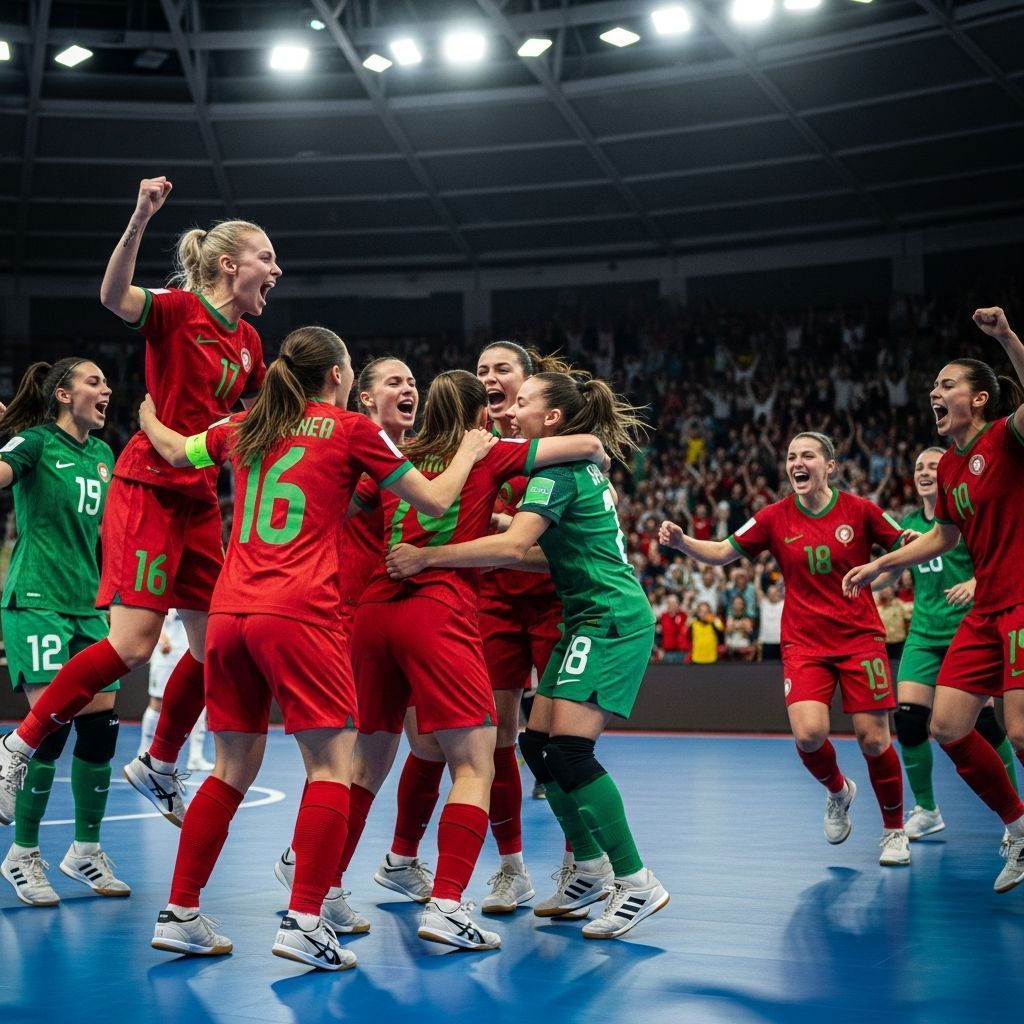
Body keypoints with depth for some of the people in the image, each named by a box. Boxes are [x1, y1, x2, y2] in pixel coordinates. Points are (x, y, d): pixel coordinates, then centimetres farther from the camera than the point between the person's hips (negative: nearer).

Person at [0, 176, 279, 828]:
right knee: (133, 644, -13)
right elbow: (115, 297, -31)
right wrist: (140, 220, -42)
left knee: (213, 645, 7)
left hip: (200, 499, 8)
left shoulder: (248, 341, 12)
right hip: (148, 487, -8)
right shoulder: (179, 310, -9)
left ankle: (160, 767, 25)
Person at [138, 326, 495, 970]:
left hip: (229, 613, 6)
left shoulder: (246, 428, 16)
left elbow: (175, 451, 35)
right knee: (331, 765, -1)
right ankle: (304, 922, -11)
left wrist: (148, 415, 56)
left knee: (234, 769, 14)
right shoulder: (351, 429, 1)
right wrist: (469, 451, 24)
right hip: (299, 613, -6)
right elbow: (435, 502, 6)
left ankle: (180, 915, 15)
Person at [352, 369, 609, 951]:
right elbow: (587, 444, 8)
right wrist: (600, 463, 30)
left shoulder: (403, 461, 20)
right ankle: (445, 906, -17)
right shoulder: (490, 454, 10)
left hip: (375, 609, 6)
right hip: (438, 613, -6)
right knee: (475, 766, -5)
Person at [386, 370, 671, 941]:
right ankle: (588, 871, 19)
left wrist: (426, 557, -26)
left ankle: (637, 883, -10)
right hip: (591, 620, 10)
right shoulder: (583, 466, 14)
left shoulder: (558, 471, -15)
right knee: (539, 744, 8)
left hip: (612, 620, -10)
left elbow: (513, 548, -28)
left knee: (569, 749, -17)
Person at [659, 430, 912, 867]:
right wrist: (682, 542, -18)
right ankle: (838, 791, 18)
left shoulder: (859, 510, -5)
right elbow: (722, 553, 0)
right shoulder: (775, 517, -1)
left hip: (860, 638, -1)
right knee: (808, 734, -18)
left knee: (873, 739, -4)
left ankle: (895, 830, 20)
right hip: (804, 642, 1)